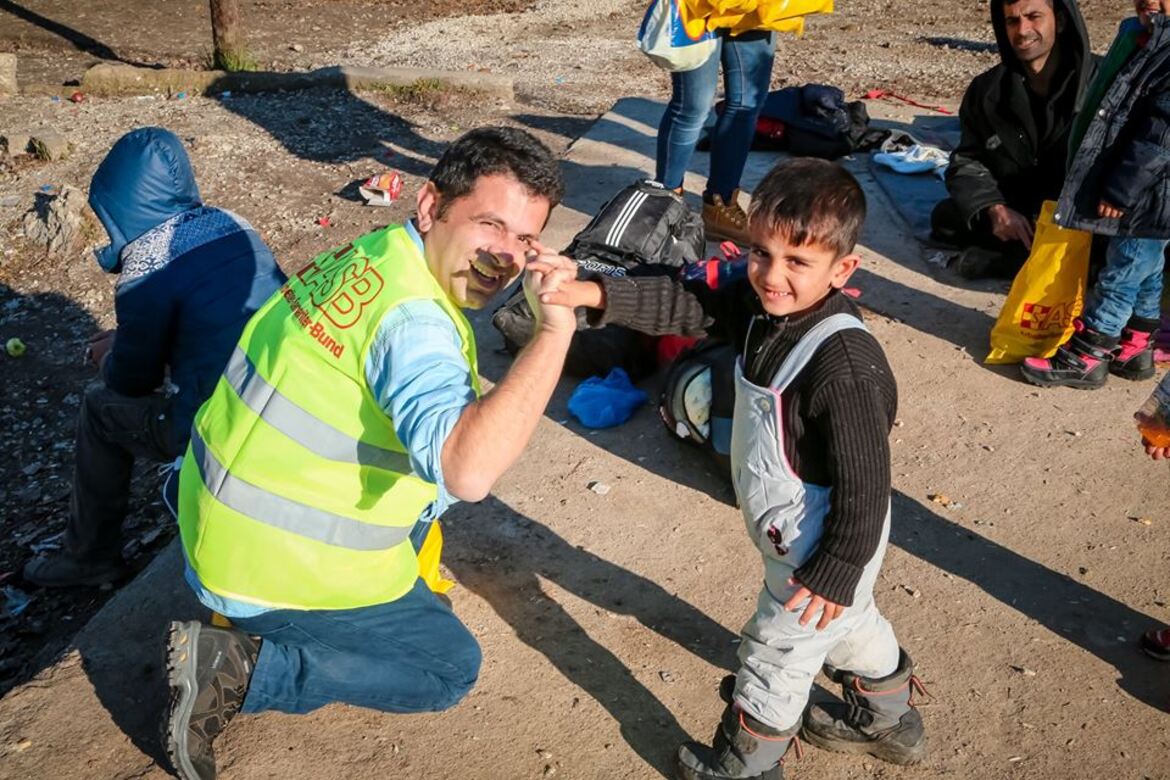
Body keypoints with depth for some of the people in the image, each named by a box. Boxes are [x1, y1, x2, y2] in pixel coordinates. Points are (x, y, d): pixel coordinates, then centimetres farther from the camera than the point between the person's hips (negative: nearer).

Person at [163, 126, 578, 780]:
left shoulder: (377, 251, -1)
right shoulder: (414, 320, -28)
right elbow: (468, 471, -44)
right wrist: (554, 332, -41)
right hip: (269, 566, -8)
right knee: (452, 667, 7)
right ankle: (243, 669, -1)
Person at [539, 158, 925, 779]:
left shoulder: (845, 367, -35)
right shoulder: (764, 304, -11)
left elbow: (864, 482, -30)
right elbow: (689, 306, -7)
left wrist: (836, 571, -21)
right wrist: (600, 296, -20)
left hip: (826, 549, -9)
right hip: (796, 536, 9)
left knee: (776, 653, 12)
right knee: (848, 624, 31)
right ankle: (889, 722, 57)